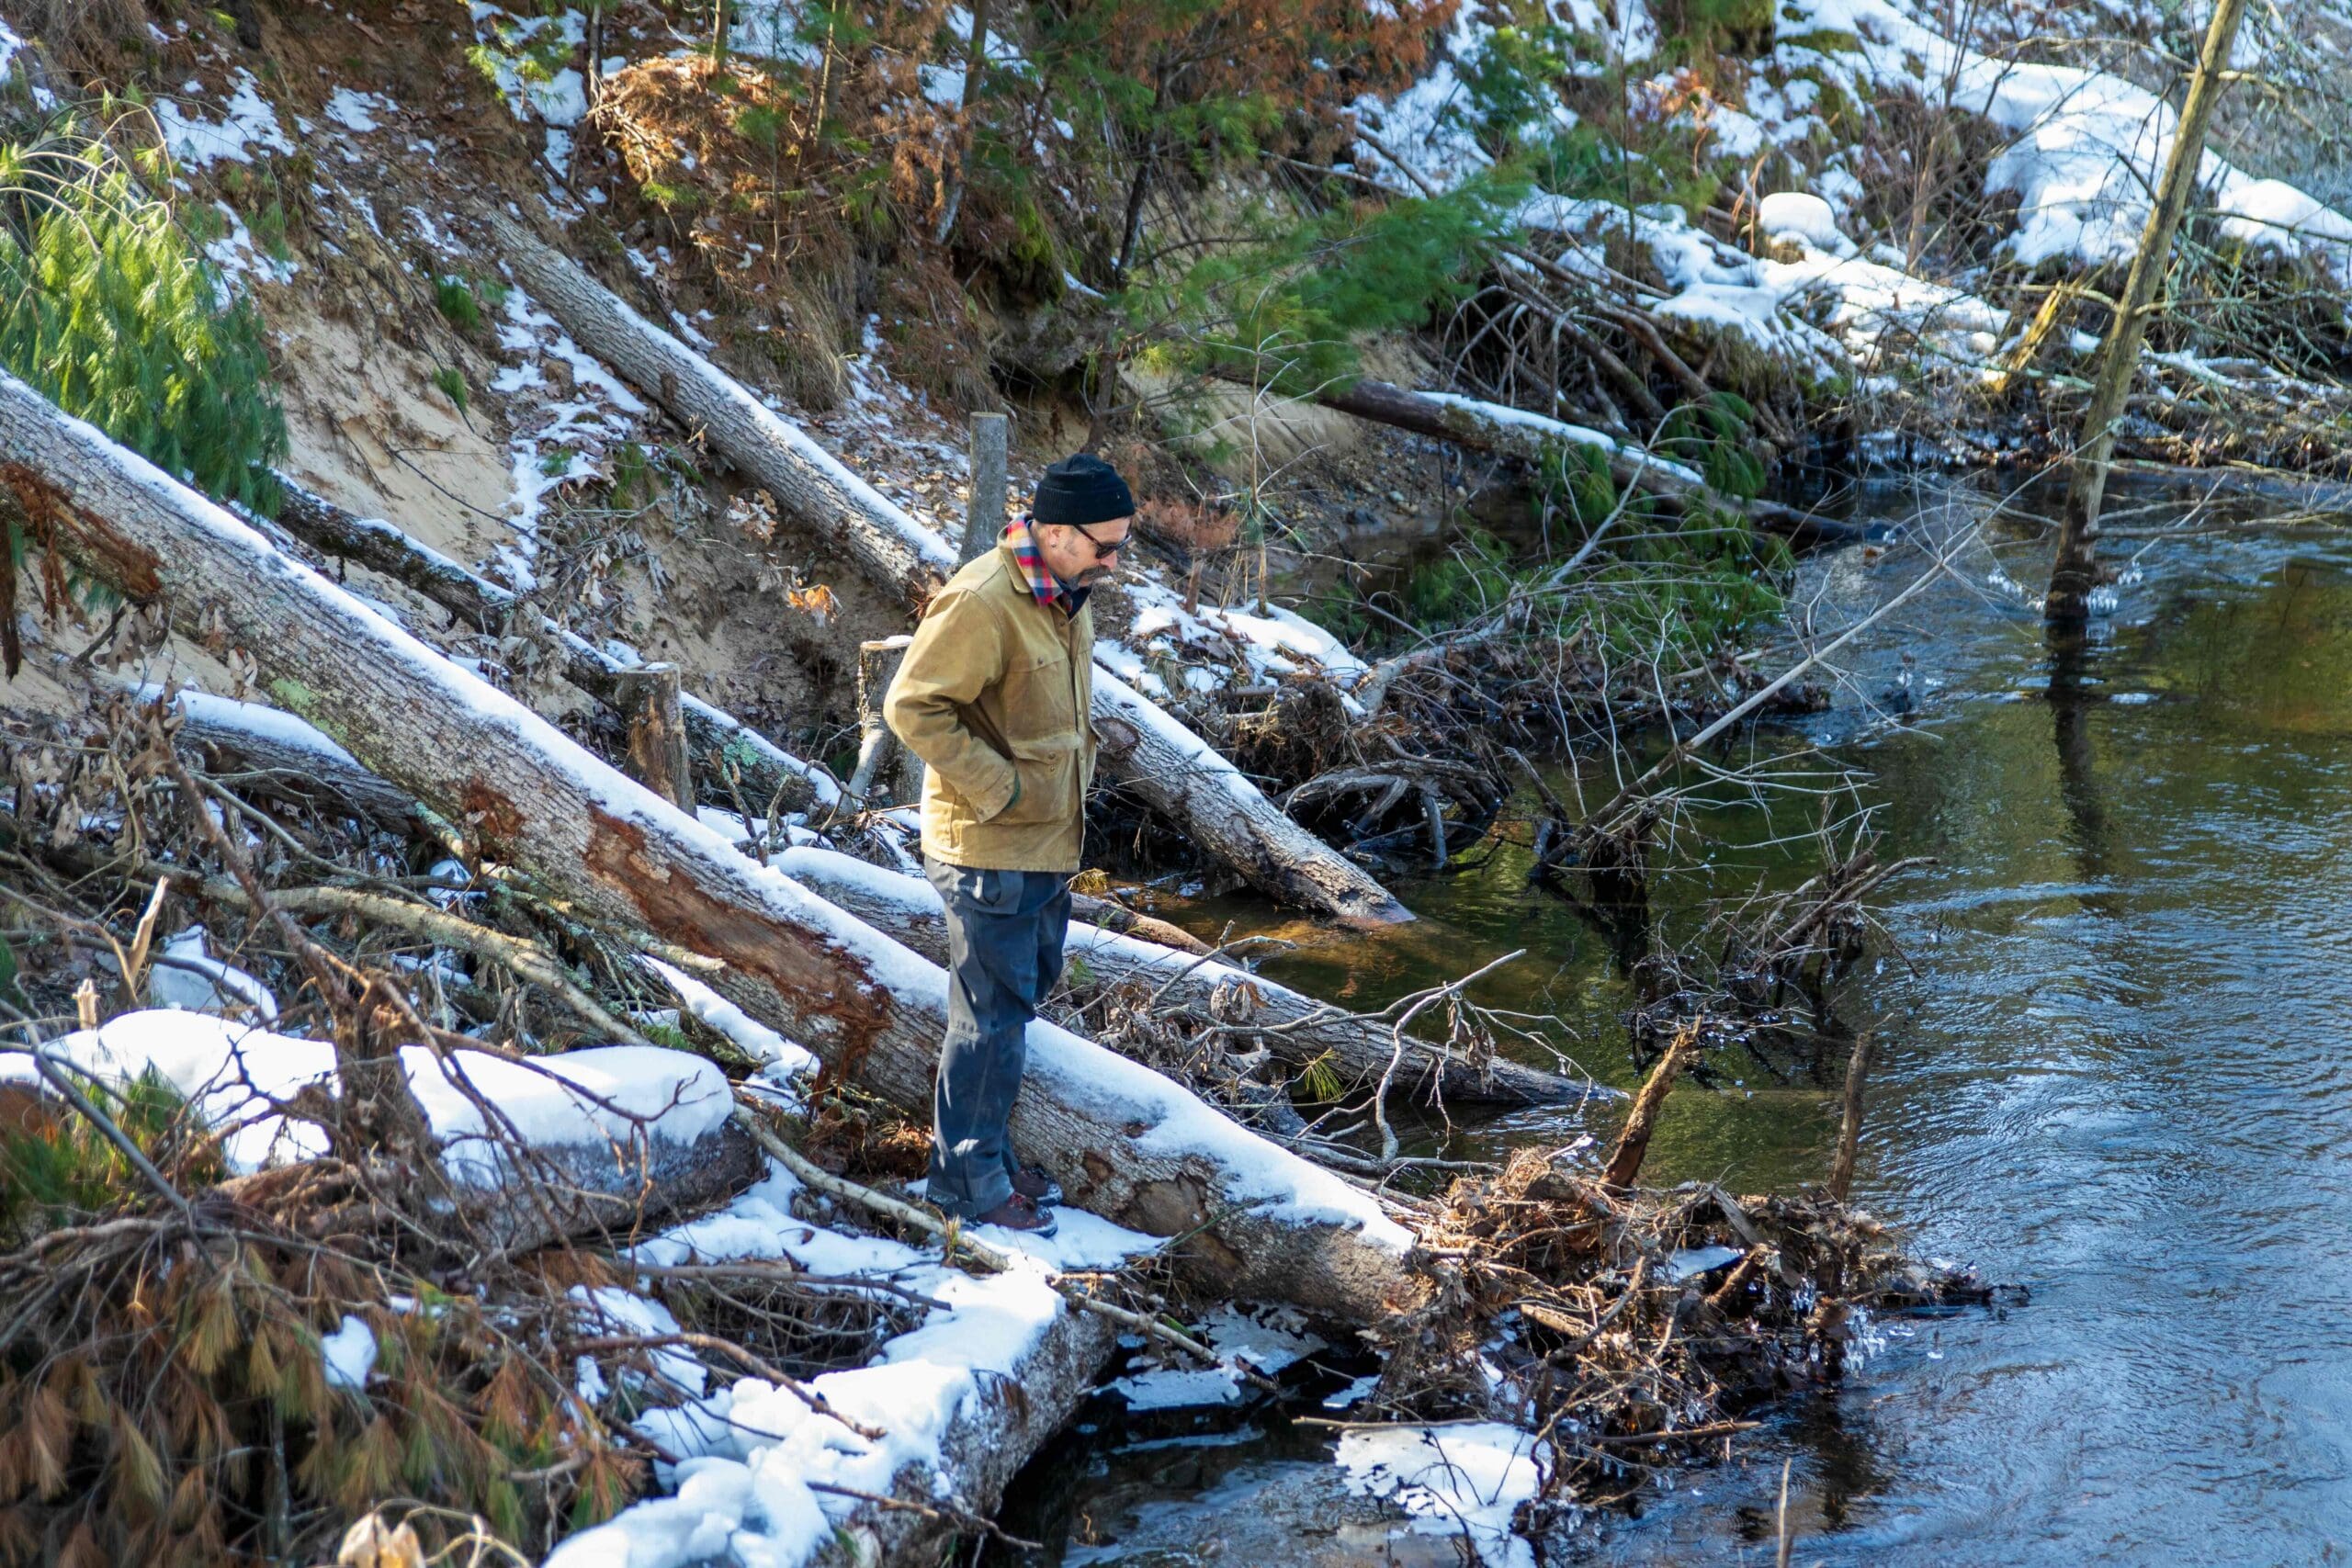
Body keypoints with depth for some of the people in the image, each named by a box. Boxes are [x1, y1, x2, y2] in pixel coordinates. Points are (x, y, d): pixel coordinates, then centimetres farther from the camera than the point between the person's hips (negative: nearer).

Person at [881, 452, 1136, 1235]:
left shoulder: (1067, 596, 7)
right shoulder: (982, 601, -23)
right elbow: (912, 707, -23)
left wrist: (1077, 776, 11)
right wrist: (999, 788, -21)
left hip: (1048, 845, 9)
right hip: (988, 851, -9)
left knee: (1022, 994, 19)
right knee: (995, 1015, -1)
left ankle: (989, 1154, 32)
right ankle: (968, 1177, 11)